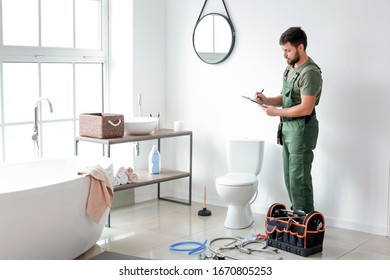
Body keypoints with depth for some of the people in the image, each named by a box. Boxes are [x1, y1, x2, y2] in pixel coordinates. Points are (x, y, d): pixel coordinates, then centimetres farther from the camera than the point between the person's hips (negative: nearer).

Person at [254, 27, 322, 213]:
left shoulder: (310, 72, -17)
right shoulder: (290, 68, 13)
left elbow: (306, 108, -22)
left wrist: (276, 112, -15)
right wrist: (267, 100, 1)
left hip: (302, 129, -9)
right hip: (288, 127, 9)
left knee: (299, 177, -6)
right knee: (289, 175, 13)